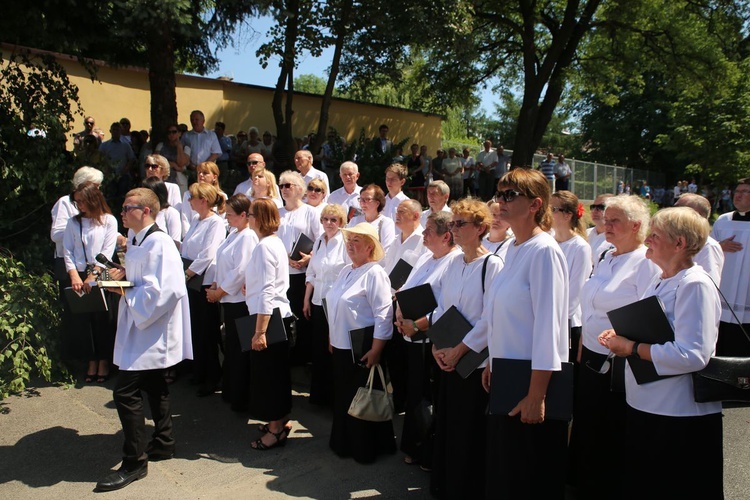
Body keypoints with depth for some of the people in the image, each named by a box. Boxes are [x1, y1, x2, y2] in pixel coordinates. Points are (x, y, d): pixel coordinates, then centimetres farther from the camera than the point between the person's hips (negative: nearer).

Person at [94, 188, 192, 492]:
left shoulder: (158, 242, -20)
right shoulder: (141, 242, 13)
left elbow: (162, 290, -27)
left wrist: (128, 294, -17)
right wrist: (123, 275, 5)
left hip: (150, 330, -11)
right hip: (143, 328, 11)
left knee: (126, 392, -8)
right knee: (154, 386, 19)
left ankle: (134, 462, 4)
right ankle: (163, 443, 34)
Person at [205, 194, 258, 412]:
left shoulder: (248, 237, -18)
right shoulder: (234, 234, 12)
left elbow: (240, 272, -22)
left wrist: (219, 292, -12)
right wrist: (215, 285, 4)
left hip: (239, 301, -9)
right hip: (228, 299, 9)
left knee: (239, 350, 2)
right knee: (230, 347, 19)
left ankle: (240, 398, 16)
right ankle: (229, 391, 33)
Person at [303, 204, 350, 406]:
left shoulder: (346, 242, -9)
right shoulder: (319, 241, 10)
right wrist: (306, 300, 14)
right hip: (318, 302, 6)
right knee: (319, 349, 13)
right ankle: (319, 393, 29)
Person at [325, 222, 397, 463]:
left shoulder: (375, 273, -16)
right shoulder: (346, 271, 11)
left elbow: (384, 315, -20)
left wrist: (375, 351, -22)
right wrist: (332, 339, 19)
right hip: (341, 347, 8)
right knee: (343, 398, 18)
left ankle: (366, 449, 25)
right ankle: (344, 443, 36)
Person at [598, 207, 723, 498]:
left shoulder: (695, 285, -18)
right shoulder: (659, 282, 10)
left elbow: (693, 354, -28)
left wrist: (631, 348, -22)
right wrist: (622, 336, 2)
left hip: (680, 419, -9)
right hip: (645, 408, 9)